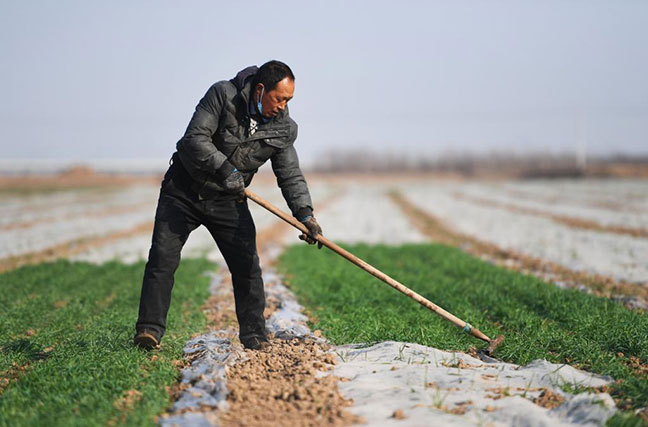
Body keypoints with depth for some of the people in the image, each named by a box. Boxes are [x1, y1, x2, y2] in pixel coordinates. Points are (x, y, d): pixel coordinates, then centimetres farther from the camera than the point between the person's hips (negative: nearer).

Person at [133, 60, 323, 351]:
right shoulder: (222, 95, -17)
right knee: (162, 259, -9)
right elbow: (195, 137, -21)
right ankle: (149, 329, -5)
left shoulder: (283, 129, -6)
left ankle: (254, 335, 11)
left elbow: (291, 175, -4)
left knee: (247, 267, -2)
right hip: (183, 190, -2)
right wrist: (224, 168, -31)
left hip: (228, 200, 3)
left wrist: (305, 213, -19)